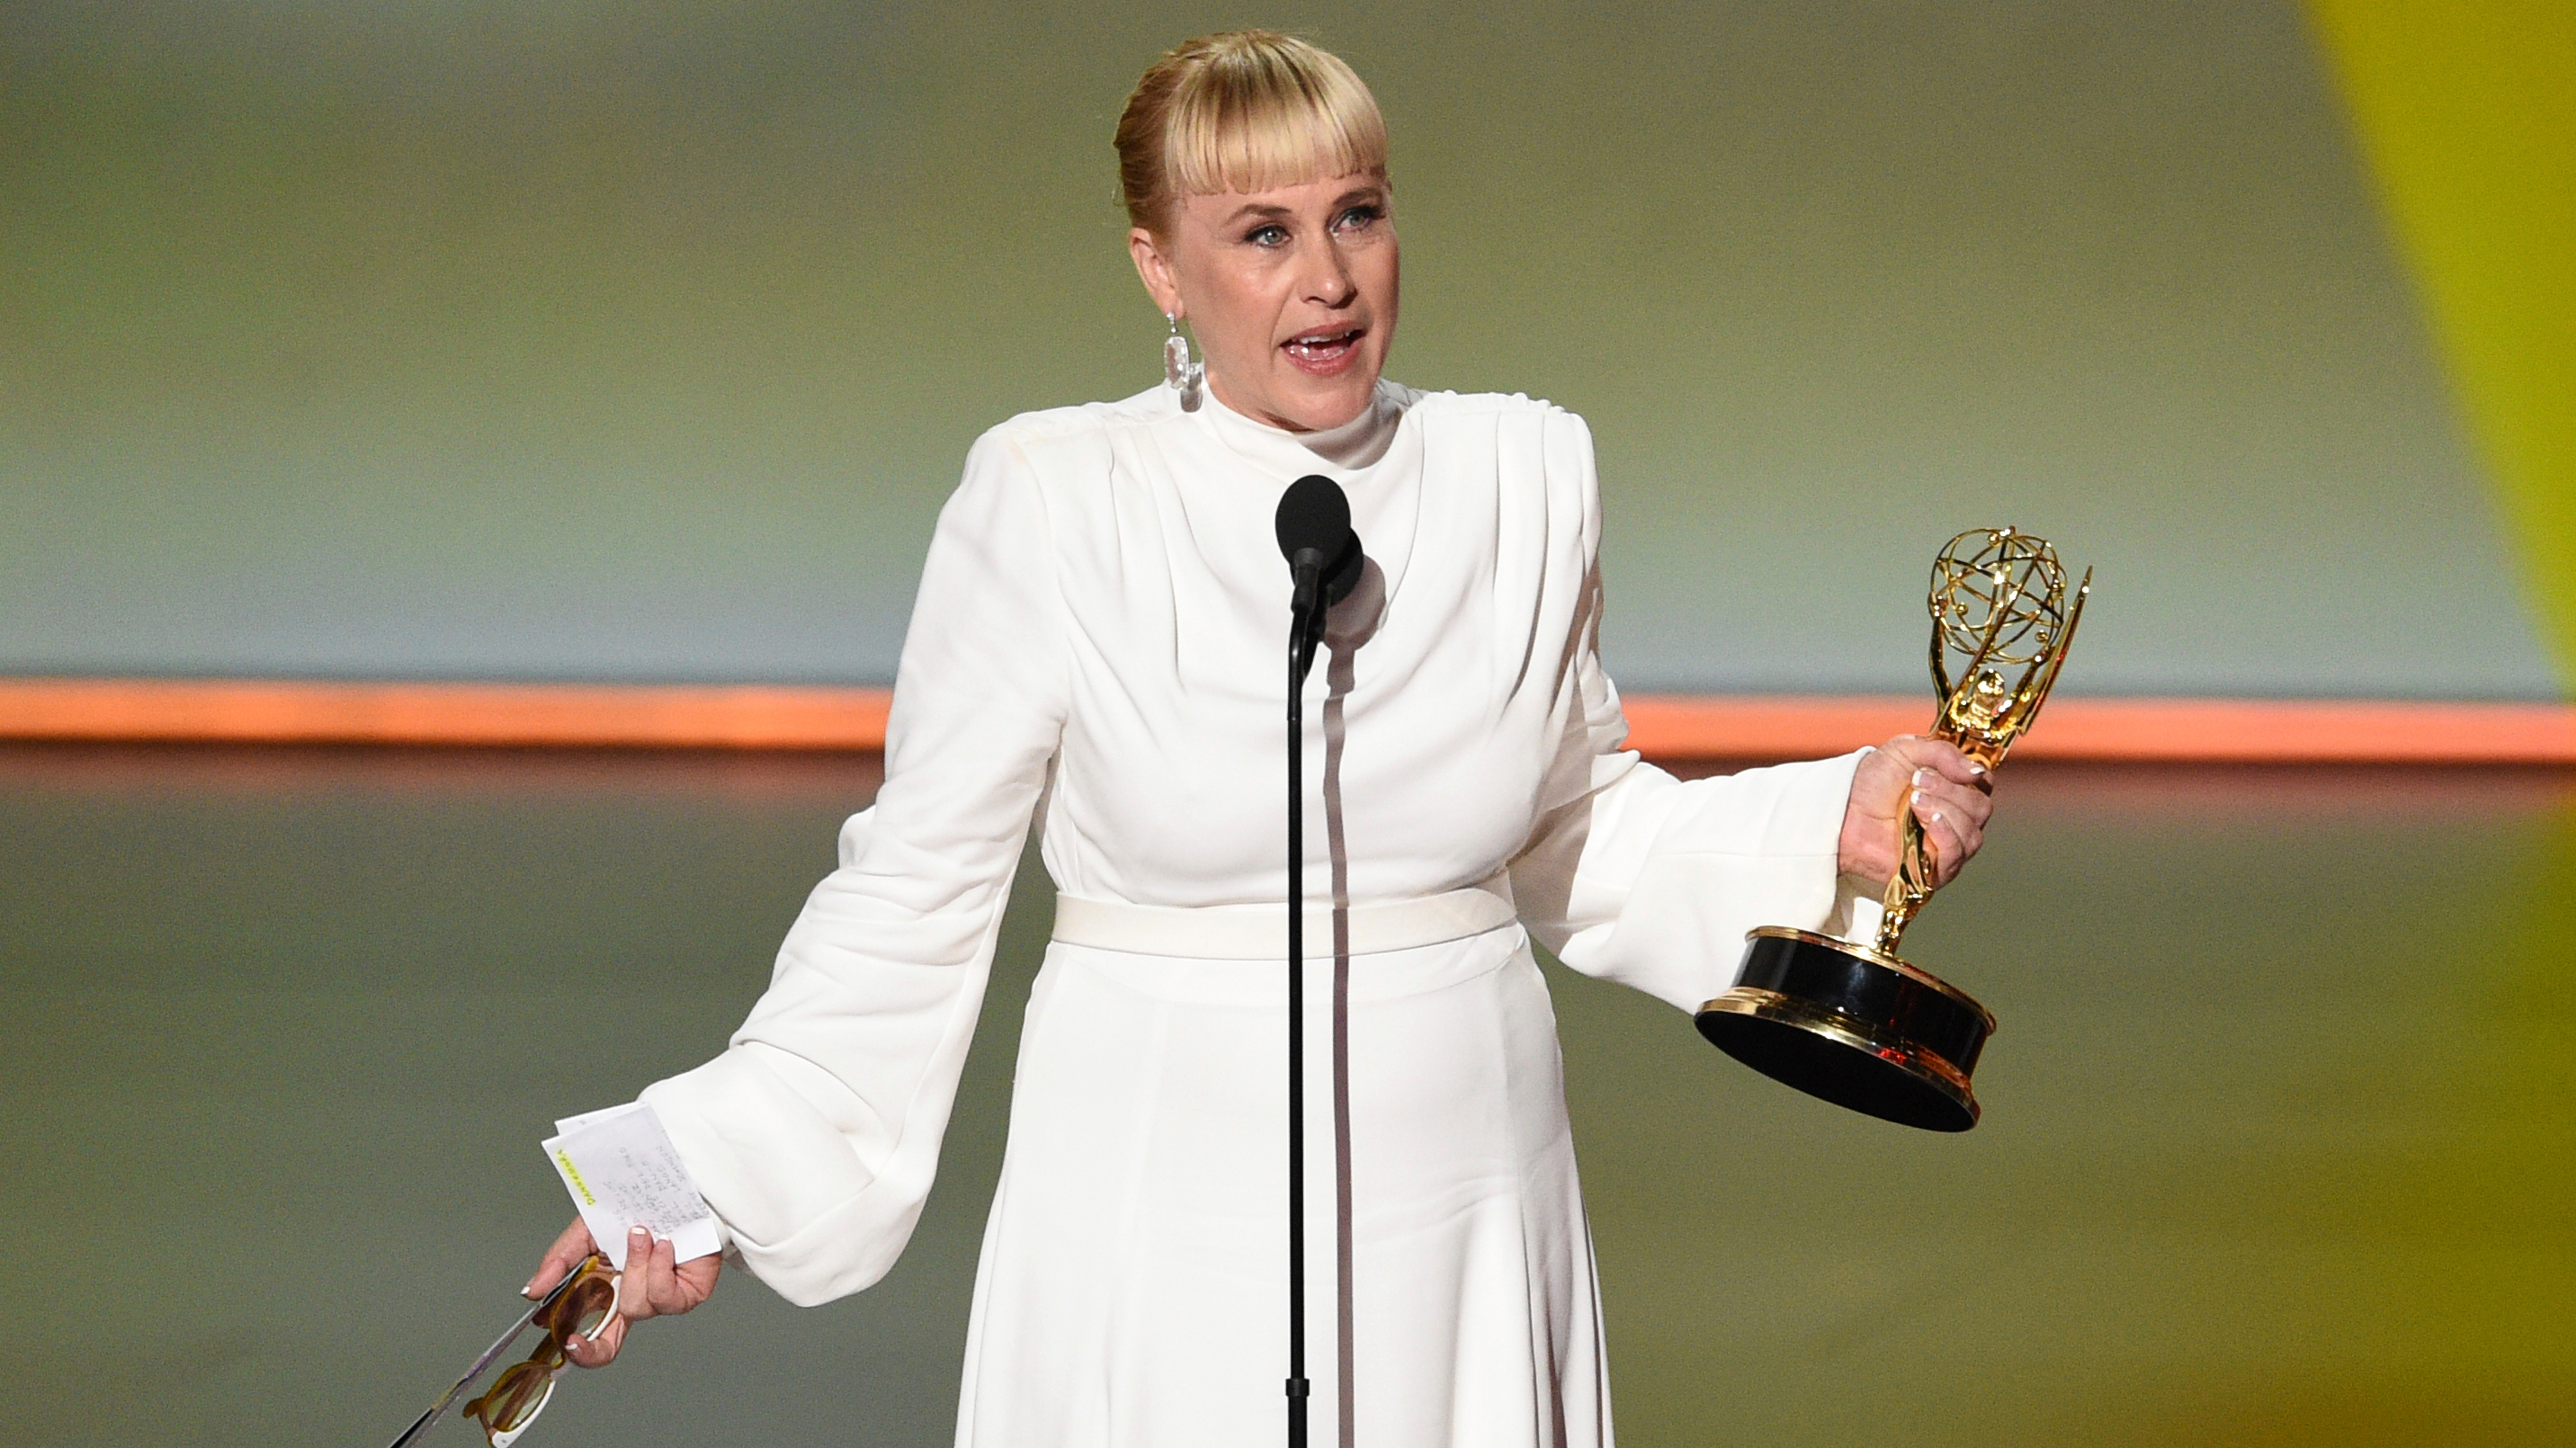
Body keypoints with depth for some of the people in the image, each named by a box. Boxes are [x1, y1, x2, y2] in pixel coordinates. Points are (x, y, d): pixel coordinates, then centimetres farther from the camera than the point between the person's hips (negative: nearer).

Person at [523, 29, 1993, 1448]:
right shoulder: (1053, 503, -9)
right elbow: (918, 890, -5)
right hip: (1171, 1227, -3)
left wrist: (1833, 831, -1)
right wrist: (706, 1173, -13)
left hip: (1468, 1226, 3)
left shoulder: (1528, 478, 2)